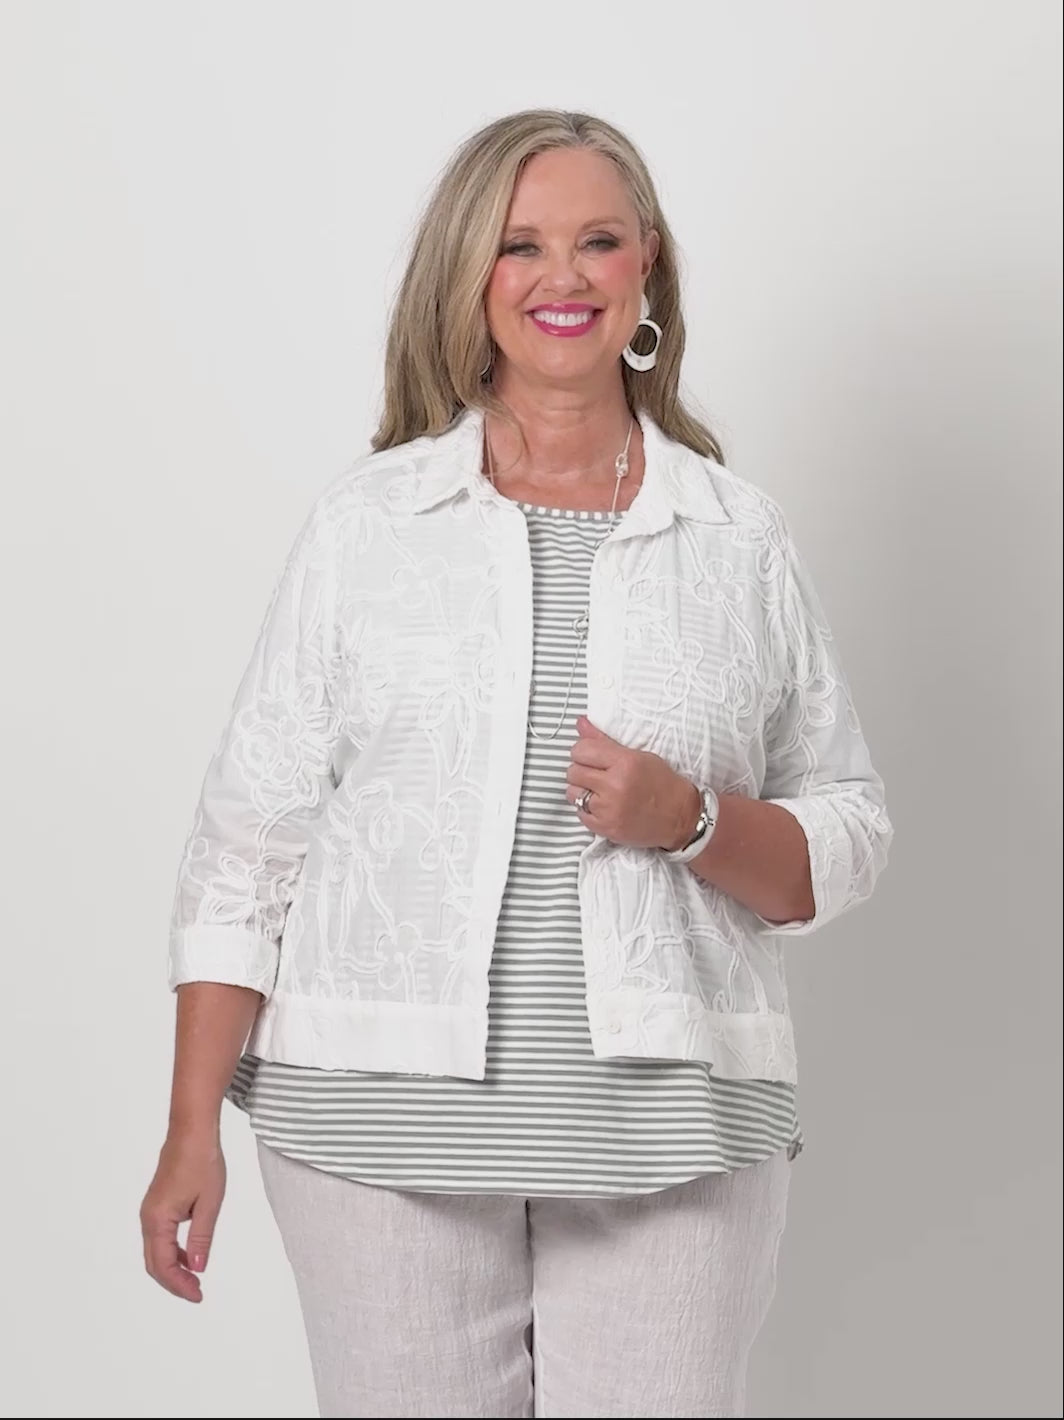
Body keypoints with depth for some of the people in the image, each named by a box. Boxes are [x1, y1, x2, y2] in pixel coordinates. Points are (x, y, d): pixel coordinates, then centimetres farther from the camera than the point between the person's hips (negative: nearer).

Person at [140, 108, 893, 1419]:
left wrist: (690, 819, -12)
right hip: (386, 1116, 0)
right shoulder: (366, 522, 5)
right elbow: (248, 833, 3)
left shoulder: (743, 539, 7)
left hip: (673, 1132, 1)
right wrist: (193, 1131, -1)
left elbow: (843, 845, 9)